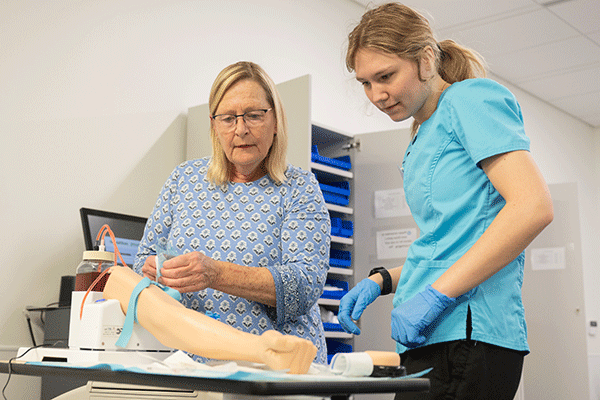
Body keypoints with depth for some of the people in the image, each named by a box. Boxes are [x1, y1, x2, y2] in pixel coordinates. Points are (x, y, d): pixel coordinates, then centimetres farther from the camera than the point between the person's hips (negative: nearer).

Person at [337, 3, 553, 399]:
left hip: (466, 332, -8)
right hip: (433, 337, 8)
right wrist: (382, 280, 9)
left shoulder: (472, 99, -4)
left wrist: (437, 294, -19)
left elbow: (533, 207, -18)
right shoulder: (423, 137, 21)